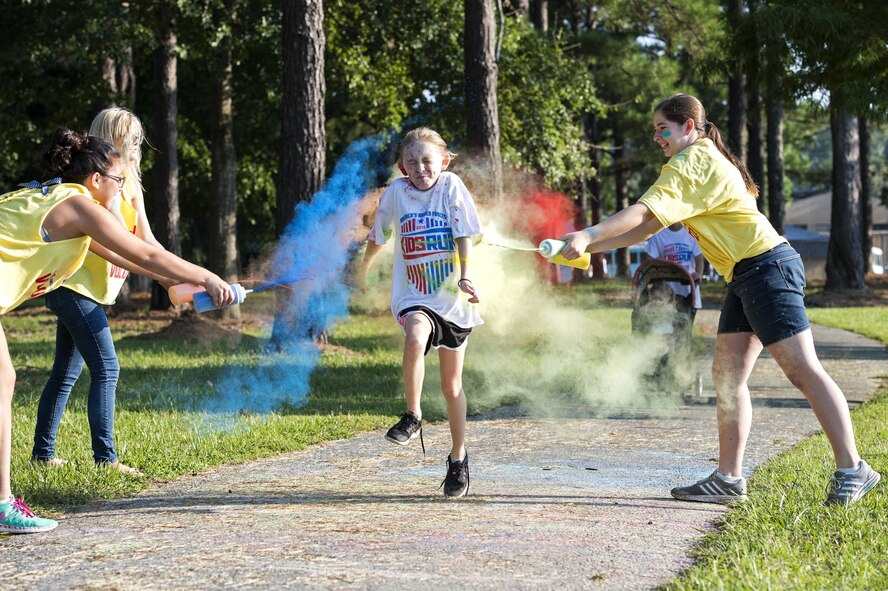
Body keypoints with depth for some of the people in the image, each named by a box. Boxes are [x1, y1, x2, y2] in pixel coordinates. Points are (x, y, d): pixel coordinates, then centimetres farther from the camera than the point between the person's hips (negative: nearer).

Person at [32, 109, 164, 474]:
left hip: (85, 293, 10)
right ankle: (104, 457, -11)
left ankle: (43, 453, 20)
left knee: (66, 373, 13)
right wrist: (161, 274, -24)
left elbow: (146, 242, 9)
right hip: (76, 288, -10)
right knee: (106, 369, -12)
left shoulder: (128, 184, 15)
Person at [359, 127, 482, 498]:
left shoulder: (451, 187, -4)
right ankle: (413, 417, -19)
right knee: (416, 337, -36)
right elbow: (378, 235, 17)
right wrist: (363, 268, 32)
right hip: (414, 297, 0)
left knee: (452, 386, 9)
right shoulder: (397, 192, 1)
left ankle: (458, 456, 29)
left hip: (452, 299, 0)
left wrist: (465, 277, -24)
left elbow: (464, 235, -9)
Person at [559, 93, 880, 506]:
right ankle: (729, 478, 8)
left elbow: (644, 213, -24)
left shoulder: (690, 165, -10)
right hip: (745, 276, 10)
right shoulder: (702, 162, 21)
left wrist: (589, 235, -25)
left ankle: (852, 470, -6)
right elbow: (650, 226, 18)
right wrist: (589, 248, 11)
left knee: (803, 371, -9)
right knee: (727, 375, 6)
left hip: (766, 267, -10)